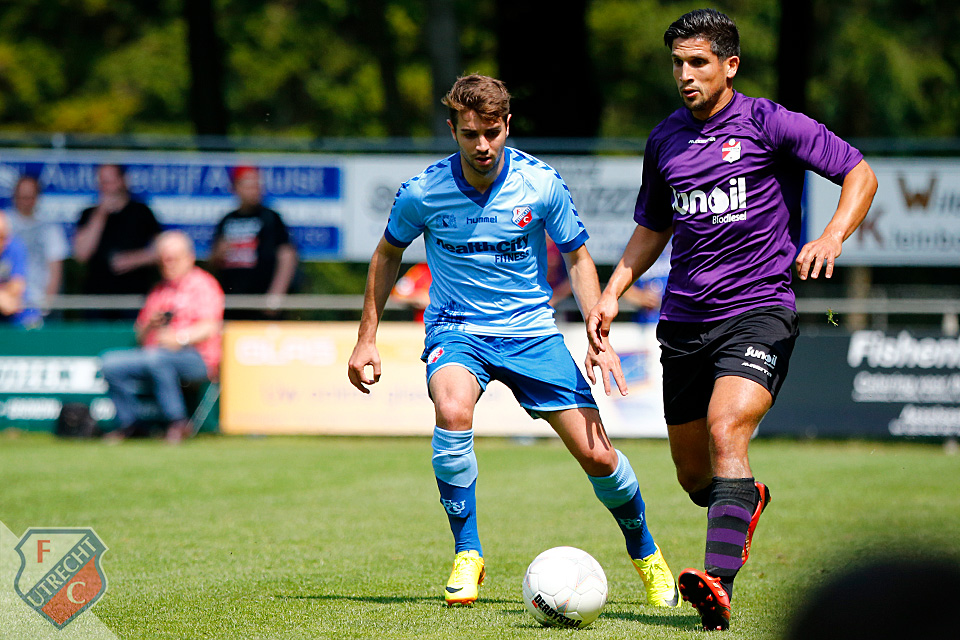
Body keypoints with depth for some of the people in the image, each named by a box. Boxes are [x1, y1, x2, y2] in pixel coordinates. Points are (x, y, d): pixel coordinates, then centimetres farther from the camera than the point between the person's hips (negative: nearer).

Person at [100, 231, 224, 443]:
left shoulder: (203, 284, 6)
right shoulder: (158, 291, 26)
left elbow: (209, 328, -10)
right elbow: (141, 337, 26)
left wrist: (180, 338, -26)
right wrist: (149, 326, 2)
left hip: (198, 358, -7)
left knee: (155, 358, -38)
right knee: (111, 363, -16)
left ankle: (177, 423, -31)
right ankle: (127, 424, -12)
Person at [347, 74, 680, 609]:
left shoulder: (541, 183, -11)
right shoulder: (423, 192, -12)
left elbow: (578, 257, 2)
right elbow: (389, 255, 8)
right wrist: (367, 340, 7)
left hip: (531, 329, 1)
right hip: (456, 329, -1)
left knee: (596, 454, -6)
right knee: (453, 412, -34)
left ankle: (646, 552, 24)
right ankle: (468, 555, -18)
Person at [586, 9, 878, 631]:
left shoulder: (769, 123, -4)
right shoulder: (665, 139, 12)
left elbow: (860, 173, -2)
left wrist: (832, 237, -19)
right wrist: (613, 294, 14)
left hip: (758, 307, -6)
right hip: (685, 319, 6)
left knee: (727, 432, -27)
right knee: (693, 474, 11)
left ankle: (719, 583, -37)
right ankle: (749, 500, 47)